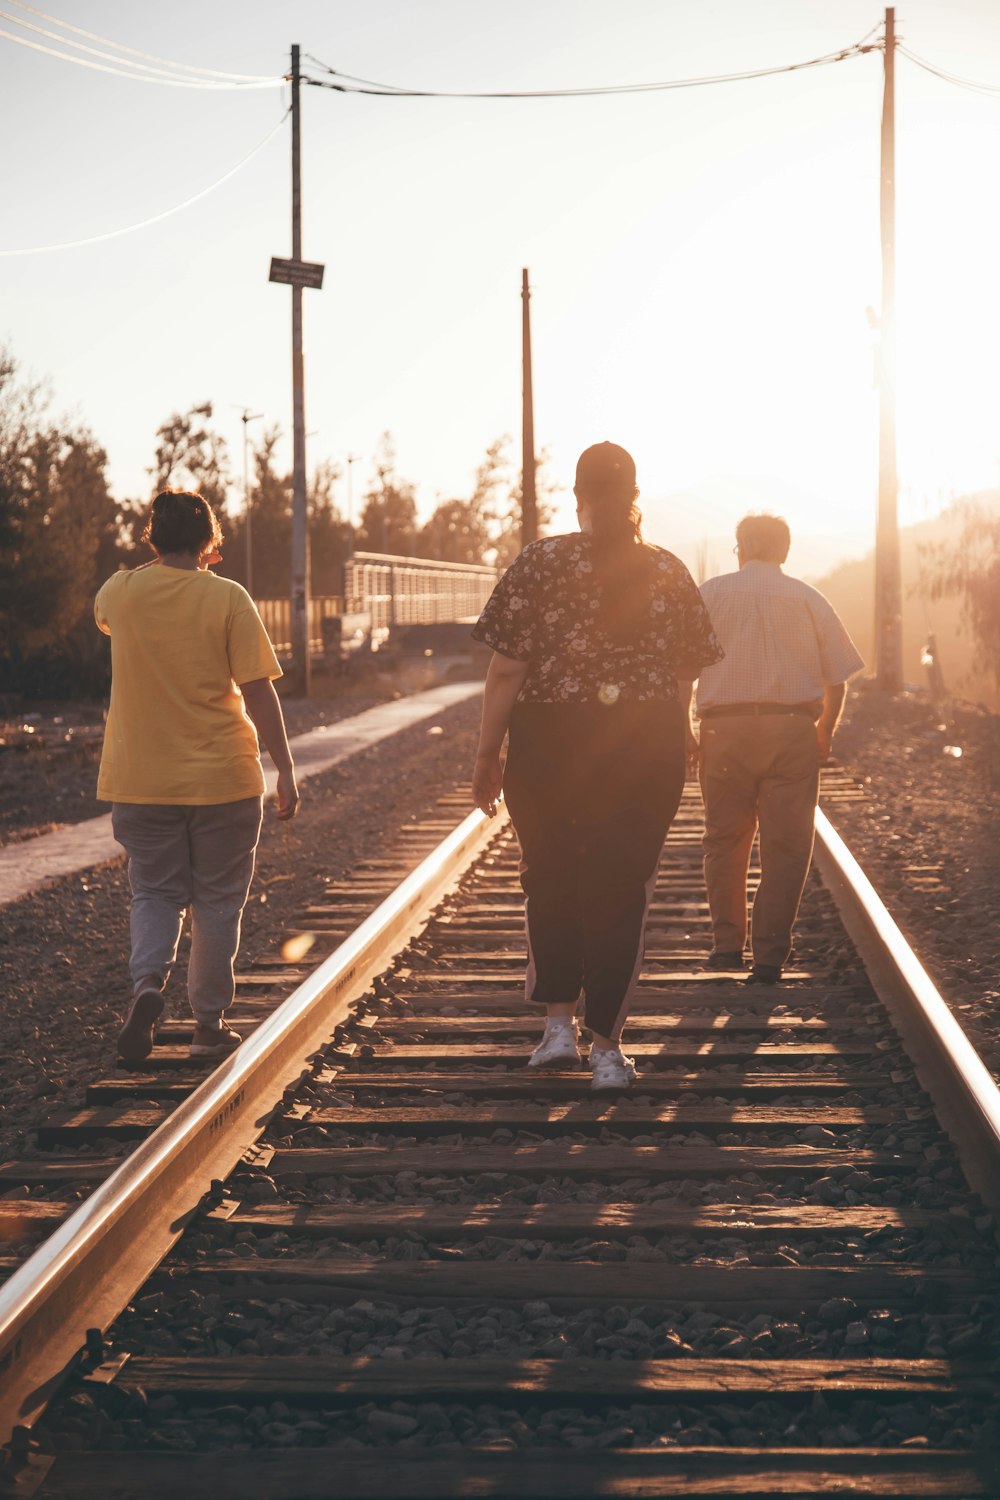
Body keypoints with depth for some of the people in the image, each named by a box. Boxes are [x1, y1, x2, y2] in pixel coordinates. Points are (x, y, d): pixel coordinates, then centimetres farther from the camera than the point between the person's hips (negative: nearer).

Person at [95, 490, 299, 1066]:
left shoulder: (120, 593, -2)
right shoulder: (227, 598, -9)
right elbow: (258, 691, -11)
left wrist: (169, 566, 25)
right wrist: (286, 769, -6)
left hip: (140, 781, 2)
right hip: (223, 779, -2)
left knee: (155, 892, 14)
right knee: (218, 900, 11)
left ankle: (148, 979, -12)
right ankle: (210, 1023, 15)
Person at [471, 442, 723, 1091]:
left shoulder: (540, 563, -6)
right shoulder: (669, 573, 2)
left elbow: (507, 672, -8)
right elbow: (685, 679, 5)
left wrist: (488, 755, 1)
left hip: (550, 743, -1)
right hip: (647, 747, 1)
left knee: (550, 880, 17)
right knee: (622, 892, 8)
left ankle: (560, 1024, 14)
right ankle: (607, 1049, 9)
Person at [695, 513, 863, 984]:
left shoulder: (708, 594, 6)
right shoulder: (808, 599, 8)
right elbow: (837, 679, 6)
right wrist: (825, 732, 20)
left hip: (724, 728, 0)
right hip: (792, 729, 0)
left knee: (725, 840, 12)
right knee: (785, 845, 3)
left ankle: (727, 943, 12)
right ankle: (769, 956, 0)